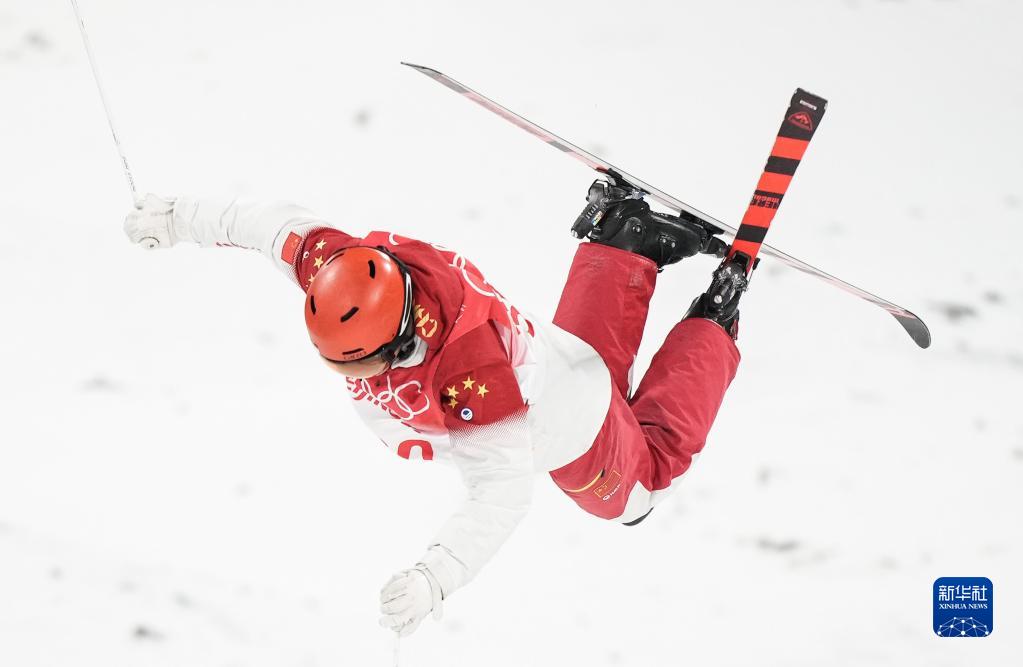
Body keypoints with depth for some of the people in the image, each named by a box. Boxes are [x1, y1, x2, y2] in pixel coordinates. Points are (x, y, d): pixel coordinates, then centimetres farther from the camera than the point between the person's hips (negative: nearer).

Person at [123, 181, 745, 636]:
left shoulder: (475, 381, -52)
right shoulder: (346, 266, -34)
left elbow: (503, 494, -52)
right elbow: (283, 225, -17)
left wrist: (434, 577, -64)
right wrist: (182, 218, -5)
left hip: (568, 430, -5)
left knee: (638, 483, 29)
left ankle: (709, 334, 38)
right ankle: (628, 242, 50)